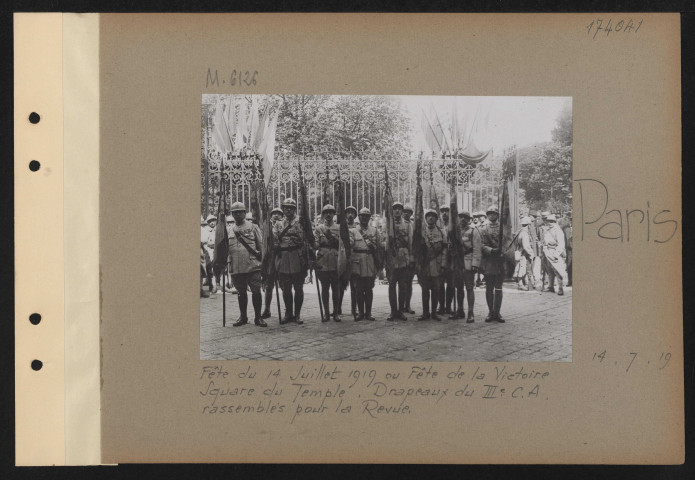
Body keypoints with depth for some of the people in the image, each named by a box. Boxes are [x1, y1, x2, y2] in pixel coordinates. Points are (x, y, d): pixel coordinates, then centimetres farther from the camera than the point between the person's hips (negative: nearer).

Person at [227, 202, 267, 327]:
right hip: (236, 267, 3)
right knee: (241, 292, 10)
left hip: (253, 266, -3)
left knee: (256, 291, -5)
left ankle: (258, 317, 3)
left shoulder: (253, 227, 5)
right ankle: (243, 317, 20)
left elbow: (261, 245, 5)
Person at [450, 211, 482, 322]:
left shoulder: (473, 231, -4)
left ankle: (470, 314, -7)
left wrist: (475, 264, -15)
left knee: (469, 288, -7)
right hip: (457, 264, 6)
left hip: (468, 264, -6)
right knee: (459, 288, 12)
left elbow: (477, 249, -9)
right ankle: (460, 311, 21)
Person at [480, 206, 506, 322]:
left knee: (498, 289, 1)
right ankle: (491, 312, 10)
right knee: (489, 289, 3)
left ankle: (497, 312, 4)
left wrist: (503, 253, -12)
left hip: (500, 263, 0)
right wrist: (491, 250, -19)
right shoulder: (483, 230, 7)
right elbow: (482, 245, -2)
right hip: (488, 263, 0)